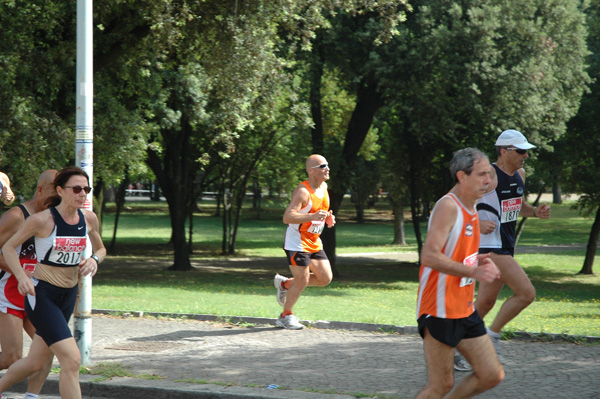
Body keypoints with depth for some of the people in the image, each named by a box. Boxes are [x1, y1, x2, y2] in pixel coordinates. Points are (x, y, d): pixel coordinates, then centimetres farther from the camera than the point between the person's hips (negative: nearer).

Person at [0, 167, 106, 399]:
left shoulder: (89, 219, 1)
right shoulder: (42, 220, -14)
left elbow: (100, 249, 19)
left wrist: (94, 260, -4)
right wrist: (22, 277, -18)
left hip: (68, 297, 7)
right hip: (41, 295, -7)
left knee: (36, 362, 17)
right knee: (72, 360, -18)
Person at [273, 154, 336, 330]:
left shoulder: (324, 187, 6)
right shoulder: (303, 191, -21)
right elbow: (287, 217, -30)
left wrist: (328, 217, 2)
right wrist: (313, 216, -40)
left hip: (315, 243, 8)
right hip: (297, 243, -8)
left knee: (325, 278, 4)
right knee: (302, 280, -7)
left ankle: (285, 284, 23)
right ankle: (286, 316, 14)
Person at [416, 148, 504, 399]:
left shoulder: (471, 208, 12)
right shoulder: (448, 206, -17)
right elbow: (429, 256, -27)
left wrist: (478, 260, 5)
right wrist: (473, 272, -30)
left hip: (465, 310, 9)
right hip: (440, 310, -9)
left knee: (492, 375, 7)